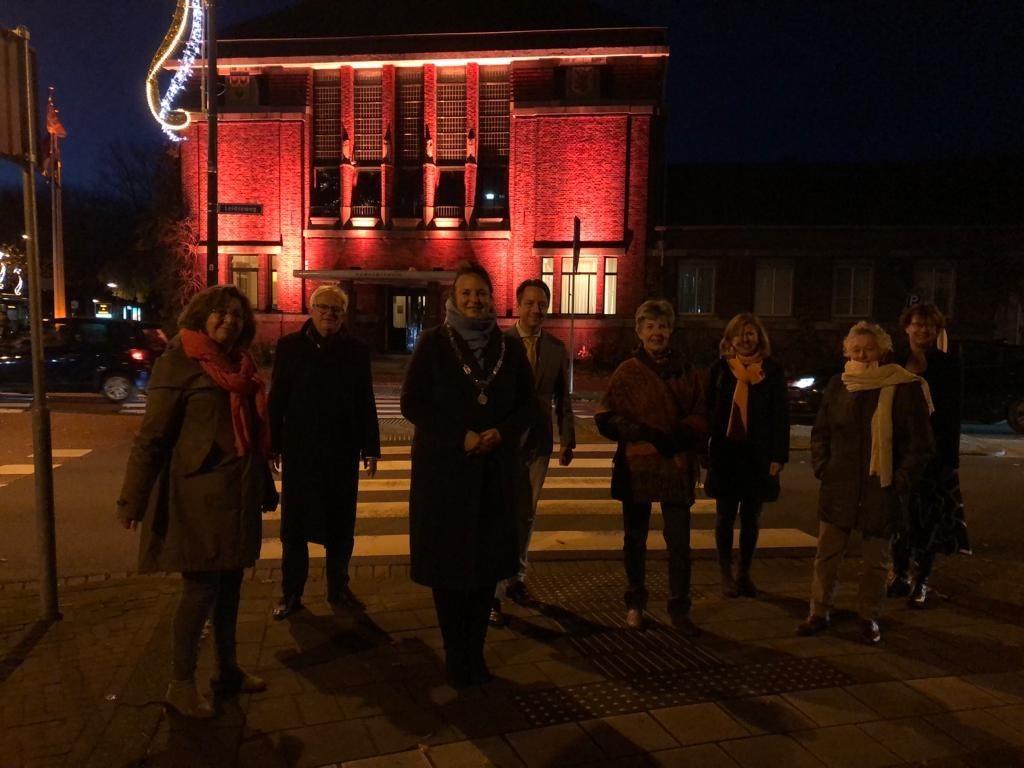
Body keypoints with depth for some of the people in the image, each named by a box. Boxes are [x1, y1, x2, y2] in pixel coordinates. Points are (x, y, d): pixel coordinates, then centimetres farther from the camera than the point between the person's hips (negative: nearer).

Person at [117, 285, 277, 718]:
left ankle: (228, 670, 28)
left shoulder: (239, 365, 12)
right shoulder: (179, 363, -8)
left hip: (236, 495, 7)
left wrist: (265, 487, 19)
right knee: (201, 587, -1)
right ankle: (181, 684, 15)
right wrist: (133, 500, -13)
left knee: (229, 585, 14)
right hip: (197, 494, -7)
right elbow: (151, 436, -11)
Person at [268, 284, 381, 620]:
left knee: (341, 525, 11)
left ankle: (338, 588, 27)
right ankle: (291, 594, 20)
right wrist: (274, 445, -3)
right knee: (295, 525, 7)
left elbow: (366, 402, 4)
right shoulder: (290, 346, 1)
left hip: (343, 453, 1)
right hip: (300, 451, -1)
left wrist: (370, 447, 3)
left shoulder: (357, 350, 4)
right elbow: (276, 399, 1)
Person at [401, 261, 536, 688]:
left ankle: (475, 653, 22)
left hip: (496, 471, 2)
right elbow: (412, 403, -5)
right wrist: (460, 436, -15)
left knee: (488, 564, 6)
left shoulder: (509, 348, 6)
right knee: (449, 563, 4)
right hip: (444, 469, -2)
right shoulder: (434, 343, -1)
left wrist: (501, 433, -12)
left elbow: (527, 406, 8)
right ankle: (456, 657, 19)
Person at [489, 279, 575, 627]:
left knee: (526, 515, 15)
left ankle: (516, 577, 31)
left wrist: (567, 440, 6)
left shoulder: (557, 349, 4)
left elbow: (563, 399, 9)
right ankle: (492, 592, 5)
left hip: (539, 444, 4)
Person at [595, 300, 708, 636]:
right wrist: (644, 433, -19)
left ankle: (679, 609, 19)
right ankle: (635, 604, 29)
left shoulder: (686, 372, 6)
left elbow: (700, 417, 6)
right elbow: (606, 418, -4)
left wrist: (678, 437, -14)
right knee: (635, 538, 12)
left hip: (677, 466, 1)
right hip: (636, 466, -1)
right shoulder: (627, 372, 0)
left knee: (679, 542, 3)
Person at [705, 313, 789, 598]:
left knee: (751, 518, 10)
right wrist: (705, 450, -5)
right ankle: (726, 574, 21)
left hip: (758, 455, 0)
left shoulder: (773, 370, 0)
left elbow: (782, 416, 0)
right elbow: (708, 410, 1)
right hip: (724, 453, 0)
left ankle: (744, 573, 25)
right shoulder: (720, 368, 2)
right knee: (725, 516, 7)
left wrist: (778, 456, -6)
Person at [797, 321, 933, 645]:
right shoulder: (838, 385, 5)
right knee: (827, 553, 8)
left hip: (881, 491, -3)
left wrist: (900, 480, -8)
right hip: (838, 486, 3)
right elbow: (820, 432, 14)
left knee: (876, 559, 9)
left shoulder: (906, 388, -6)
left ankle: (869, 618, 25)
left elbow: (920, 444, -3)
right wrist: (822, 468, 4)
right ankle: (819, 613, 21)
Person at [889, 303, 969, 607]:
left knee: (930, 521, 4)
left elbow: (952, 413, -3)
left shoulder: (947, 366, -1)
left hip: (934, 453, -1)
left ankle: (920, 581, 17)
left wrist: (950, 456, -9)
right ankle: (901, 575, 22)